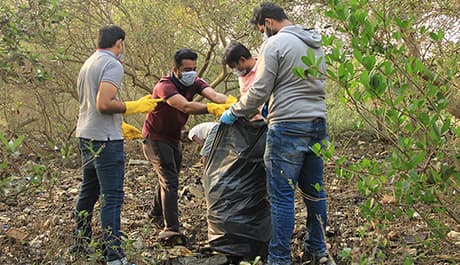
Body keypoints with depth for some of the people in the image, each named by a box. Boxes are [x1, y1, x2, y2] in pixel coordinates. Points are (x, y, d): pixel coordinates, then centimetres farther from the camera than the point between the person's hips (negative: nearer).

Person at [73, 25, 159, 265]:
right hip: (105, 140, -9)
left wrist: (120, 125, 27)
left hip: (85, 136, 10)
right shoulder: (113, 65, -13)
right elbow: (104, 104, -24)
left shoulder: (88, 64, 16)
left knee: (88, 191, 20)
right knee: (112, 197, -7)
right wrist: (135, 106, -11)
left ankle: (81, 244, 31)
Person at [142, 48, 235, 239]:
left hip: (173, 138, 8)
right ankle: (171, 228, -18)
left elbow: (214, 95, -27)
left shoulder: (194, 83, -8)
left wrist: (231, 102, -49)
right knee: (169, 180, -18)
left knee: (170, 177, 22)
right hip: (155, 138, -8)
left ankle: (156, 214, 42)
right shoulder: (165, 86, -29)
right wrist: (214, 109, -58)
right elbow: (186, 106, -45)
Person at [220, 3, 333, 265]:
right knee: (314, 190, 15)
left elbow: (259, 91, -11)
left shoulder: (276, 43, -8)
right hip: (317, 123, 8)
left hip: (288, 127, -8)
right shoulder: (316, 44, 15)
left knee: (282, 195, -3)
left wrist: (233, 113, 3)